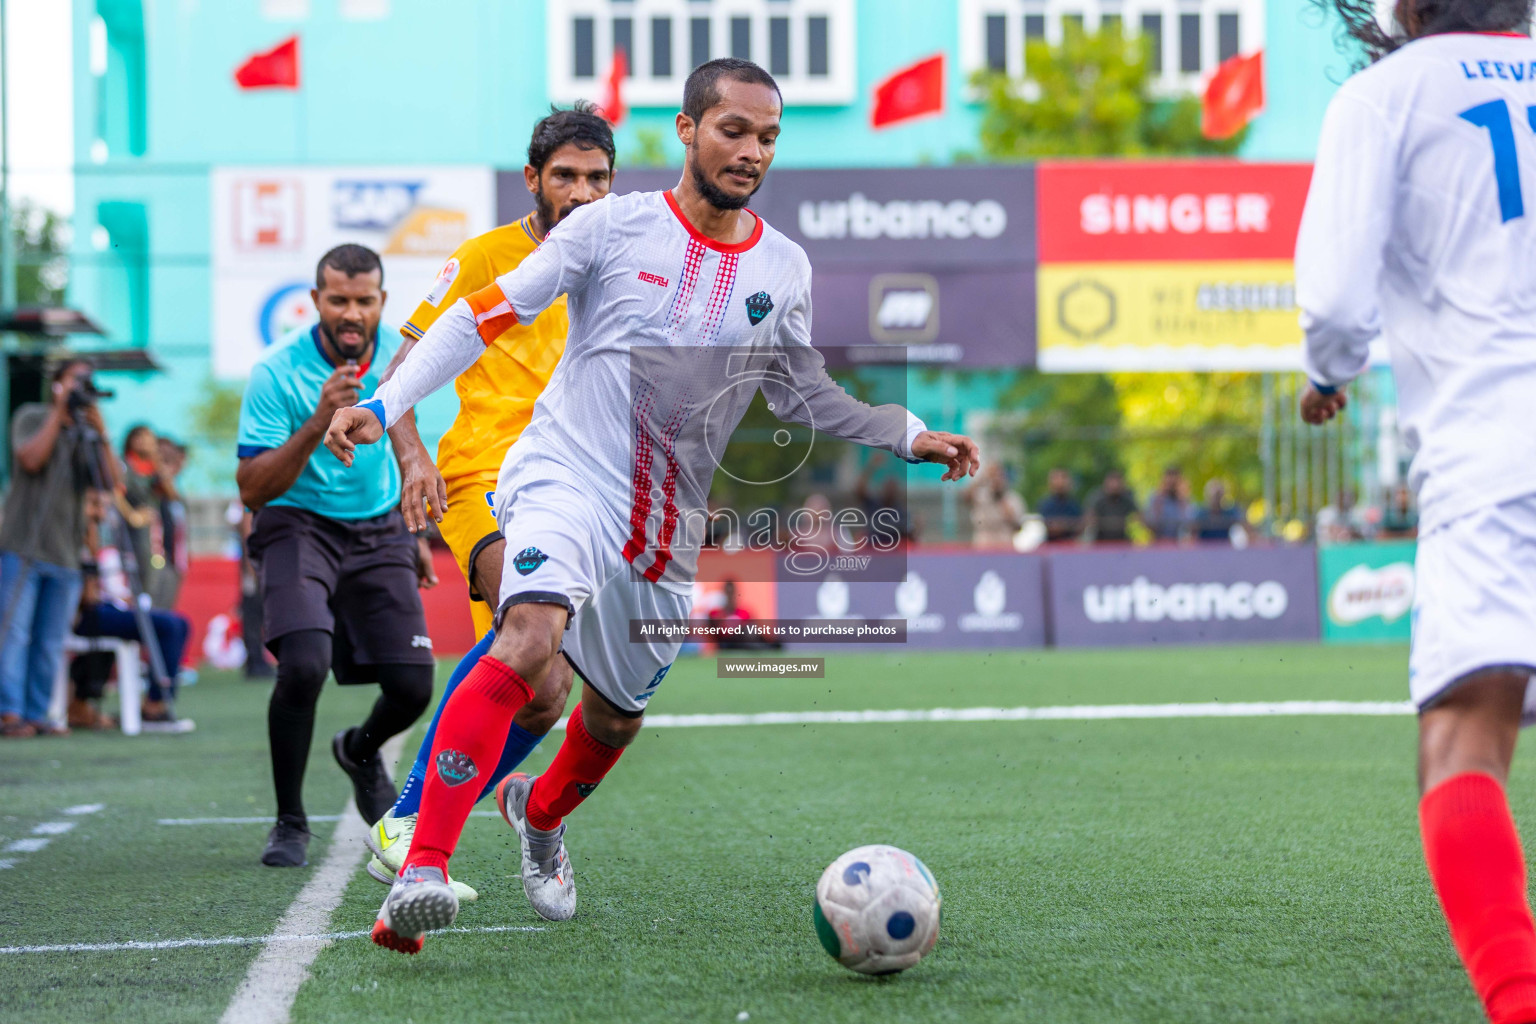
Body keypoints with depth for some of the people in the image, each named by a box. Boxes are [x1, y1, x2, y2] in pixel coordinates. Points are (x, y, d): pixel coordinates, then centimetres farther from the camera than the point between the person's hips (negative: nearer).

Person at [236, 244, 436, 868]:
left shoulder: (398, 354, -3)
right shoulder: (276, 373, -19)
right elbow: (252, 490, -21)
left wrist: (415, 533, 20)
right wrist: (317, 425, -34)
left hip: (378, 530, 4)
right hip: (298, 526, -4)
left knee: (411, 688, -5)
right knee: (303, 665, -27)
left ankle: (360, 750, 34)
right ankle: (290, 823, -6)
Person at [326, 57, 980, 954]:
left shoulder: (784, 269, 5)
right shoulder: (615, 226, -7)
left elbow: (803, 396, 19)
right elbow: (488, 315, -4)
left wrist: (912, 437, 9)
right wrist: (385, 407, -11)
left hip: (668, 525, 5)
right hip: (567, 478, -5)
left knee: (618, 715, 17)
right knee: (532, 637, -32)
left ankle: (539, 813, 53)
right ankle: (421, 871, -34)